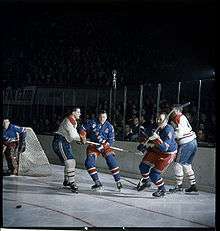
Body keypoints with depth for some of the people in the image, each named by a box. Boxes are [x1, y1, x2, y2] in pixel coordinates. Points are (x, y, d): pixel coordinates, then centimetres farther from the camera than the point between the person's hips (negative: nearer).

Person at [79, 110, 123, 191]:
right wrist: (83, 137, -7)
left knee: (111, 160, -16)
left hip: (105, 145, -1)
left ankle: (118, 181, -4)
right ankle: (97, 183, -9)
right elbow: (83, 129, 6)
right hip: (93, 146, 1)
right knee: (89, 162, -16)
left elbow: (111, 140, -7)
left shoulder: (109, 127, -7)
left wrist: (103, 145, -20)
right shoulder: (92, 123, -7)